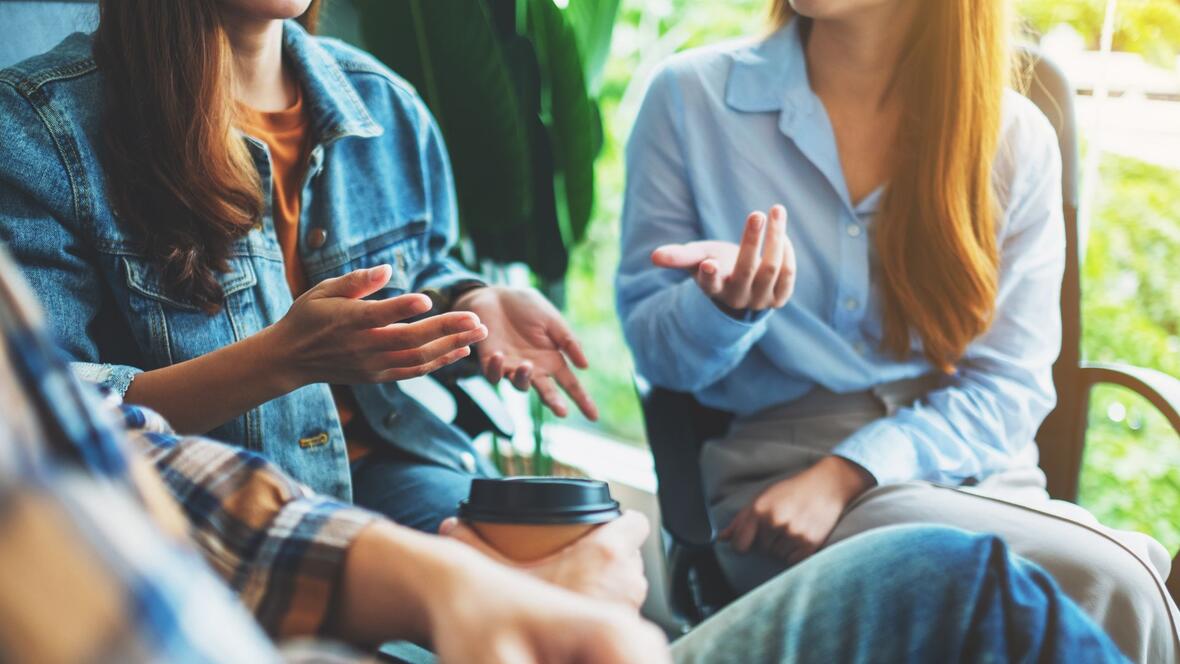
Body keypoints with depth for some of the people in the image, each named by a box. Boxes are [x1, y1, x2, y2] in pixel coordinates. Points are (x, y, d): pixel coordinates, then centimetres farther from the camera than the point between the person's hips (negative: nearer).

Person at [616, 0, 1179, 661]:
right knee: (1108, 581, -29)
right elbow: (656, 355, 3)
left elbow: (1008, 386, 1)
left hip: (965, 462, 3)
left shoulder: (1015, 136, 3)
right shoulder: (692, 98, 1)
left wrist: (845, 475, -13)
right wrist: (723, 304, -20)